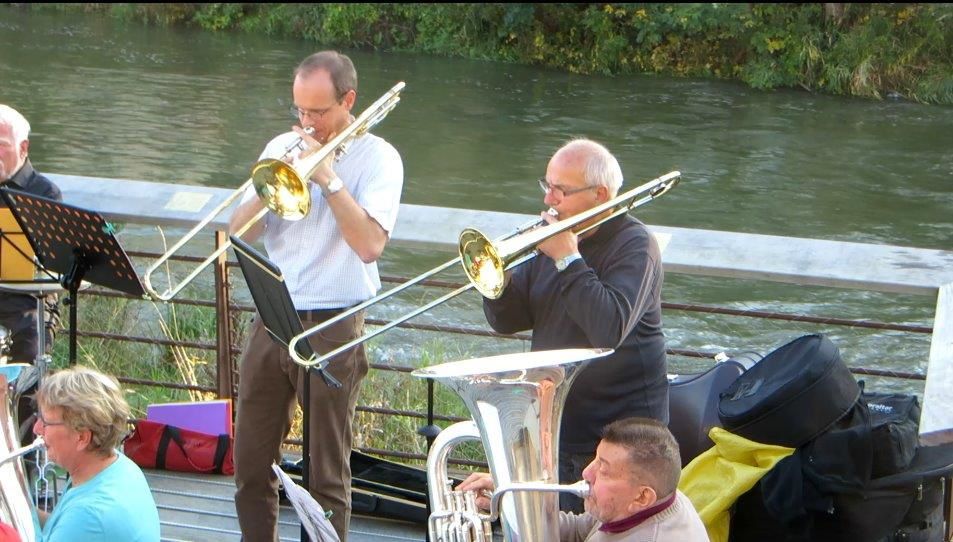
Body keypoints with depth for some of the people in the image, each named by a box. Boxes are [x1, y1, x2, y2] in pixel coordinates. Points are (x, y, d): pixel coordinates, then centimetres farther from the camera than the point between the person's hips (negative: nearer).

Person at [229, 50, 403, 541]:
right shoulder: (282, 148, 11)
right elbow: (240, 232, 6)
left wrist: (327, 177, -18)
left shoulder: (377, 158, -4)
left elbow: (370, 244, -18)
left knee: (326, 473, 0)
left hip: (332, 327, -5)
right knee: (251, 463, 10)